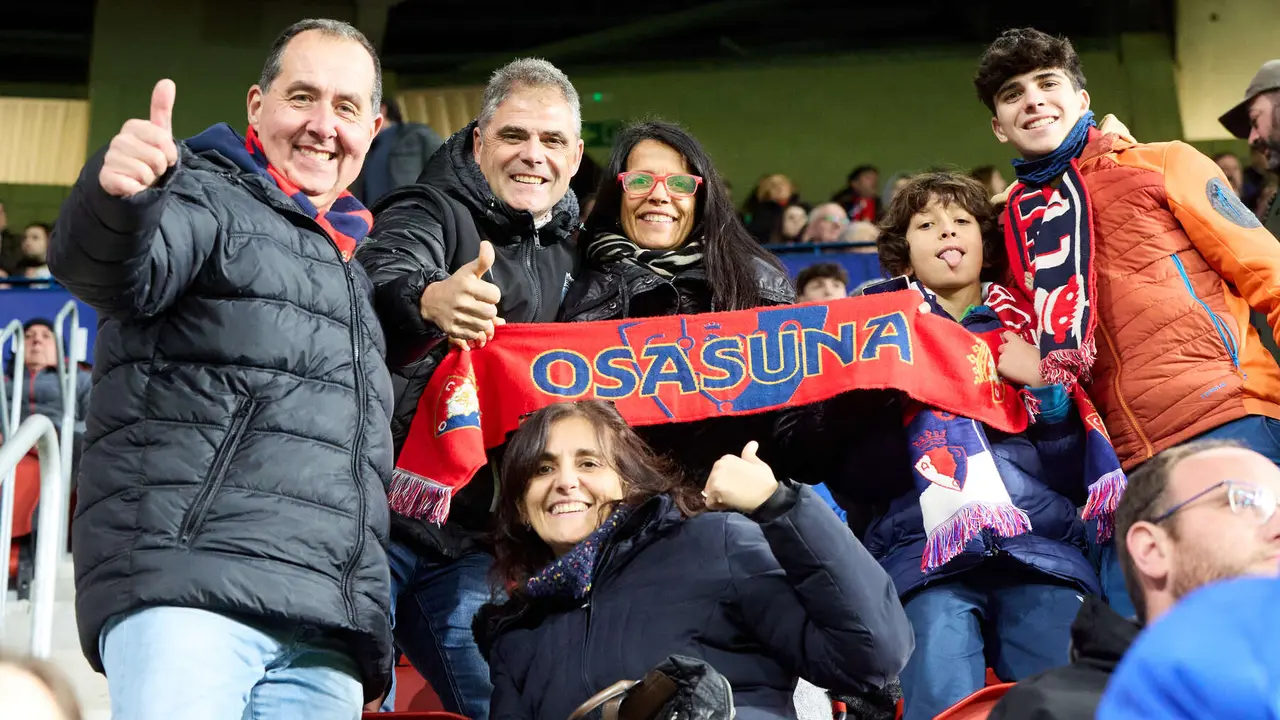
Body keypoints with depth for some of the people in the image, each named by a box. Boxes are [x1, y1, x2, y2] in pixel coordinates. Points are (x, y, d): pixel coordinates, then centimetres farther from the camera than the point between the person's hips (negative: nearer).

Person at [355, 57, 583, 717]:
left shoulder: (566, 252, 13)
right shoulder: (430, 212, -7)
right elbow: (378, 285, -30)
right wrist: (427, 302, -52)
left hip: (472, 539, 6)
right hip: (381, 512, -6)